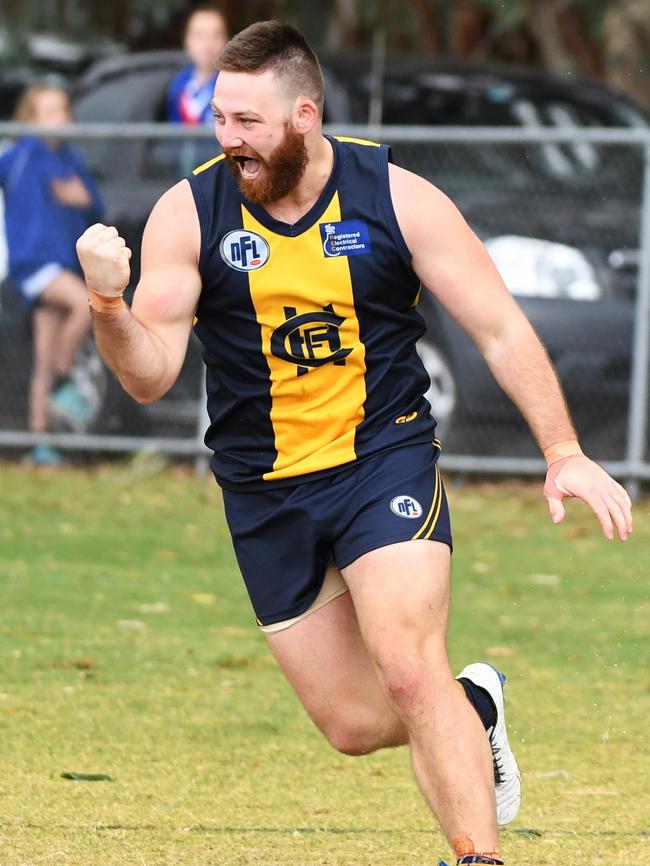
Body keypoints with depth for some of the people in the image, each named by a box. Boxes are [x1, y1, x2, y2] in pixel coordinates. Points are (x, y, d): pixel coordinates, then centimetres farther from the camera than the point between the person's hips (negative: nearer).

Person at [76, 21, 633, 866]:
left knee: (409, 672, -22)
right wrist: (109, 305, -30)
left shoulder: (398, 198, -9)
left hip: (385, 458, -2)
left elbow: (501, 329, -4)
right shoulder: (188, 214, -7)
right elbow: (151, 376, -9)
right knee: (354, 725, 5)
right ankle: (474, 709, 37)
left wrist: (565, 453, -12)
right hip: (264, 492, 2)